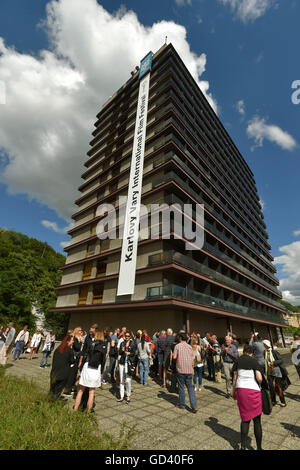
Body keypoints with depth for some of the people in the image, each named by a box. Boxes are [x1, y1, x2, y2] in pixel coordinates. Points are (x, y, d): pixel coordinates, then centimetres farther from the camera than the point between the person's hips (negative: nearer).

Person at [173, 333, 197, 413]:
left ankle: (182, 405, 23)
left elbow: (174, 357, -10)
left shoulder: (177, 346, -8)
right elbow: (192, 359, 7)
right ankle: (194, 406, 6)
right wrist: (192, 369, 17)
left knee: (181, 387, 11)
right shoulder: (189, 346, 4)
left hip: (180, 369, -3)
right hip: (189, 370, 4)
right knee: (190, 387, 12)